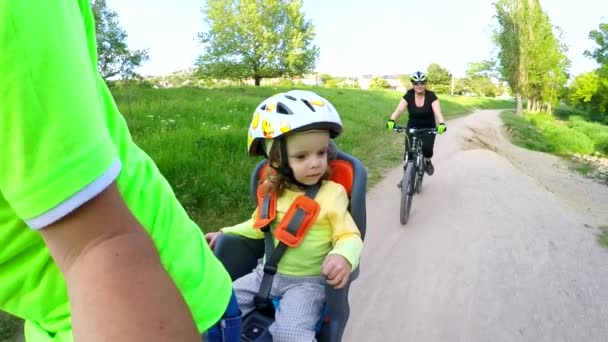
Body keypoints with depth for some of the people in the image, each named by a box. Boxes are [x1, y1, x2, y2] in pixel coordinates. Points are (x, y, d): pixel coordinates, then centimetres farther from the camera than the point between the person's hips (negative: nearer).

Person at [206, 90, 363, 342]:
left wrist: (343, 256, -38)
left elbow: (349, 236, -16)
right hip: (269, 273, 5)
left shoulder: (332, 193, -14)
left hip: (308, 281, -5)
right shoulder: (273, 191, 0)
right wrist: (225, 233, 14)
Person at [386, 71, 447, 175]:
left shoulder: (431, 96, -14)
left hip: (428, 129, -1)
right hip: (412, 128, 1)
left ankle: (428, 161, 11)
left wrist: (441, 124, -49)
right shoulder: (408, 96, -11)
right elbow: (399, 109, -26)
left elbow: (438, 112, -27)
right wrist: (391, 120, -47)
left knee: (426, 148, -25)